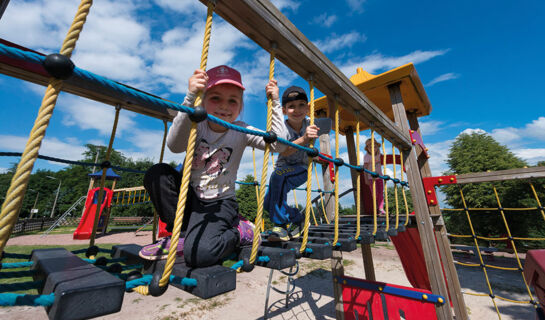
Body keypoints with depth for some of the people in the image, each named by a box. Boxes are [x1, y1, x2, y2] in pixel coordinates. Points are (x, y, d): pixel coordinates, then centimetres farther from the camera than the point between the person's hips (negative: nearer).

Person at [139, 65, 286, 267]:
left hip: (219, 203, -3)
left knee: (198, 254, -25)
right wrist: (190, 97, -41)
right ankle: (184, 234, -7)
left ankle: (239, 232, 6)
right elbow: (174, 146, -31)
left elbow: (278, 145, -20)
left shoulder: (240, 131, -9)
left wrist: (275, 103, -20)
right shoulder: (197, 126, -9)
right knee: (157, 173, -21)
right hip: (189, 196, 3)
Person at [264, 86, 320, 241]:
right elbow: (283, 152, -40)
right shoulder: (282, 128, -20)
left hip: (301, 169, -2)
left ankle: (280, 224, -23)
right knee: (268, 204, -3)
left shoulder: (310, 124, -14)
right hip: (283, 168, 3)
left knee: (279, 175, -34)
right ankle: (296, 216, 22)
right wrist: (303, 139, -57)